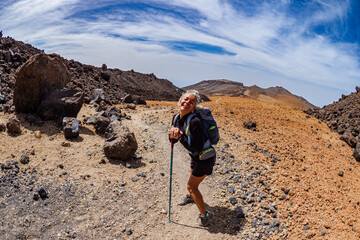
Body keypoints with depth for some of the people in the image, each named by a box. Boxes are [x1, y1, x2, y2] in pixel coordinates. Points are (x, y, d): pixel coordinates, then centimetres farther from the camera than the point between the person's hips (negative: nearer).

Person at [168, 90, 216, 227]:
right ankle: (191, 197, 62)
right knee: (193, 180, 32)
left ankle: (204, 215, 20)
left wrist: (180, 136, -29)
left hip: (205, 158, -8)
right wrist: (173, 135, -22)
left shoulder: (195, 121, -33)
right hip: (195, 157, 8)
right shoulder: (176, 118, -6)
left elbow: (198, 147, -30)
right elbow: (173, 139, 1)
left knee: (191, 185, 1)